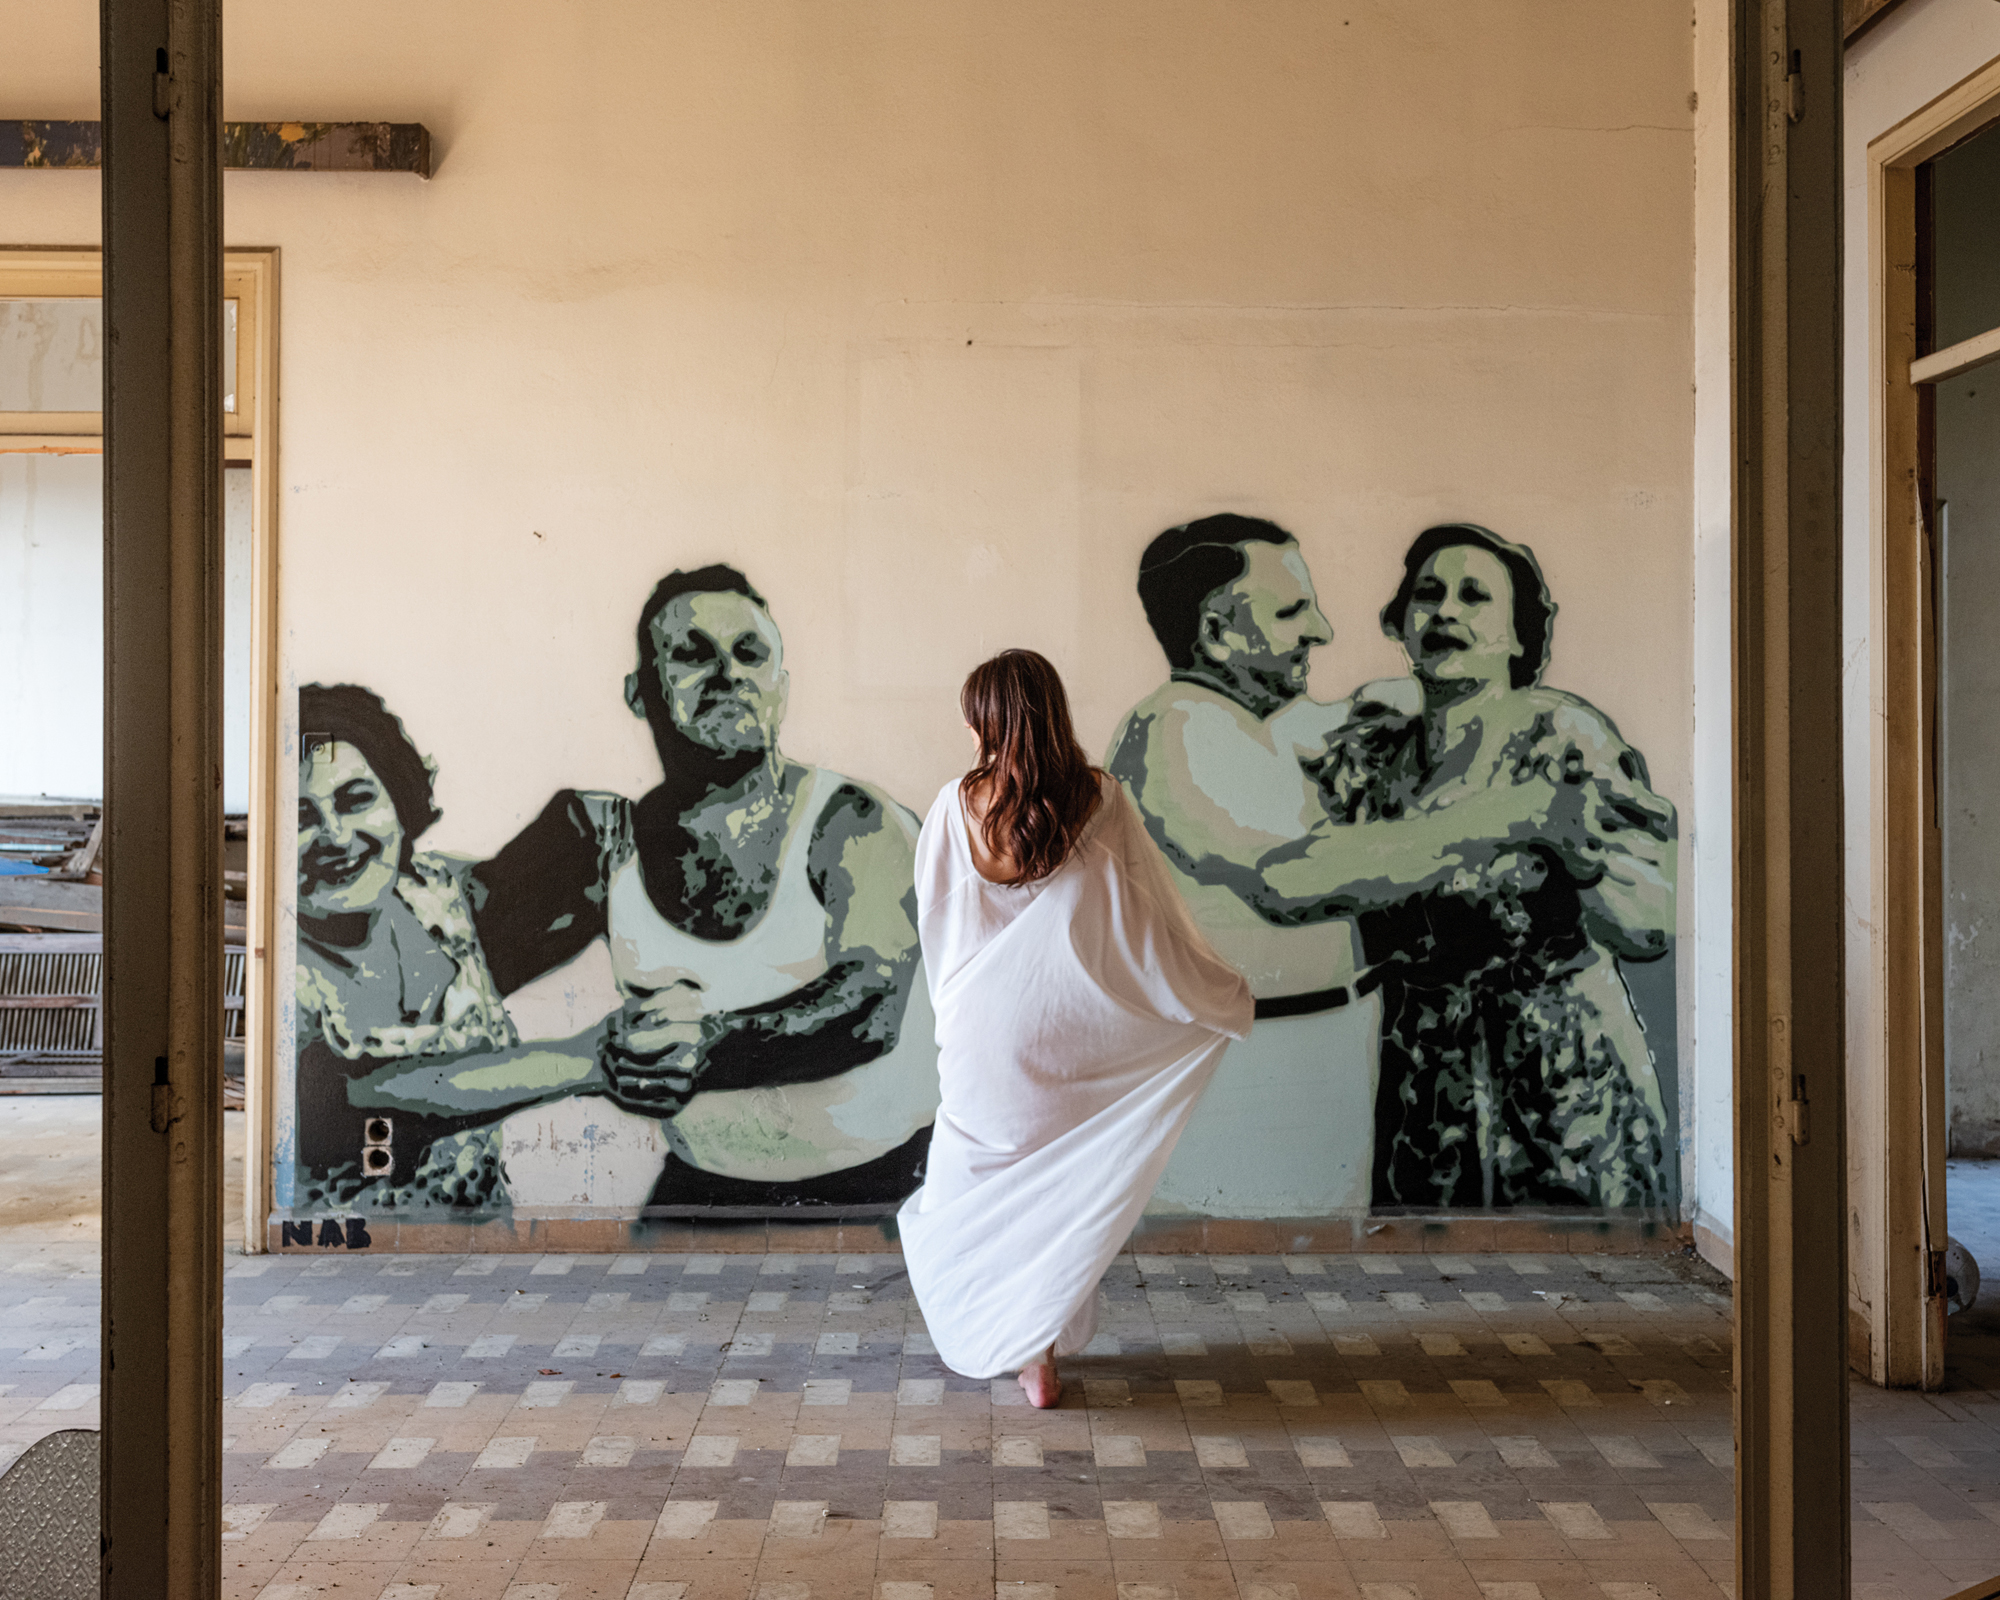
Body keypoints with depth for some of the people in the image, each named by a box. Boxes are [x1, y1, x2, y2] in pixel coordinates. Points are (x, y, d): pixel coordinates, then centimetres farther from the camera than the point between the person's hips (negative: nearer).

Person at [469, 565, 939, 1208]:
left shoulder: (853, 821, -7)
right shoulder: (605, 838, 4)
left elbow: (872, 1006, -21)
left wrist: (712, 1048, -36)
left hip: (884, 1184, -3)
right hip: (699, 1188, 3)